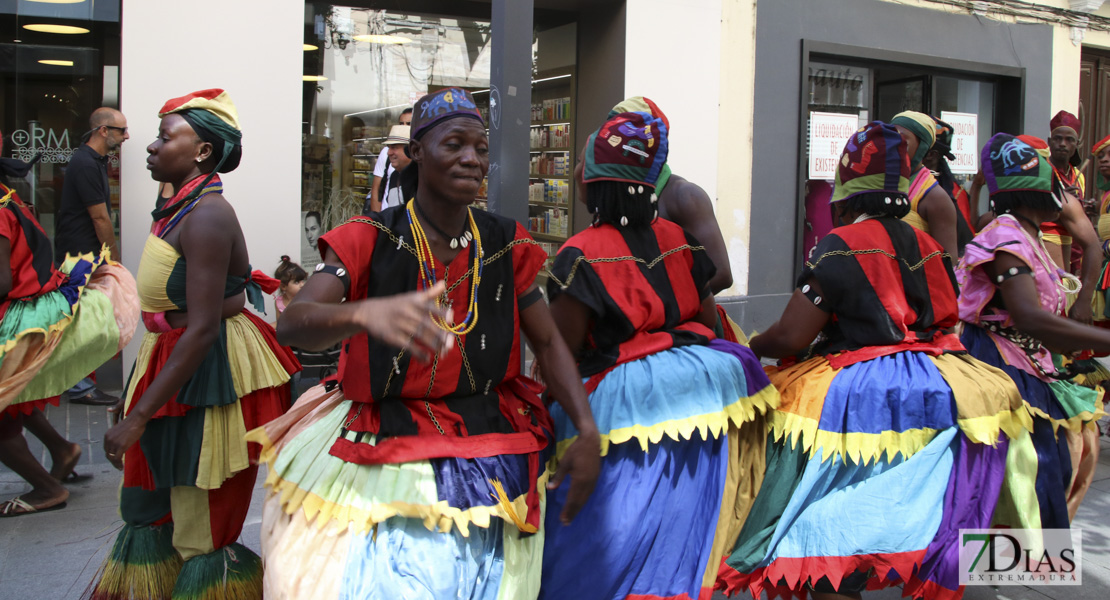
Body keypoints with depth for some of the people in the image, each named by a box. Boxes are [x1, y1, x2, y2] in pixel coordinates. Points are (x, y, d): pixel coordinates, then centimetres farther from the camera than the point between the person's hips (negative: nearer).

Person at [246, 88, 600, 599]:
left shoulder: (505, 245, 1)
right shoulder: (368, 240, -8)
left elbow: (549, 343, 5)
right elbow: (291, 325, -22)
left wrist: (588, 432, -10)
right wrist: (365, 312, -44)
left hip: (483, 470, 2)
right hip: (382, 457, -2)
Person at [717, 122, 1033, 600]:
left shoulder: (841, 246, -10)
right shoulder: (929, 247, 10)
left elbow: (790, 336, -13)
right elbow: (944, 321, 19)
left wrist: (751, 346, 6)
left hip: (859, 398, -7)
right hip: (938, 395, 7)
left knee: (833, 545, 0)